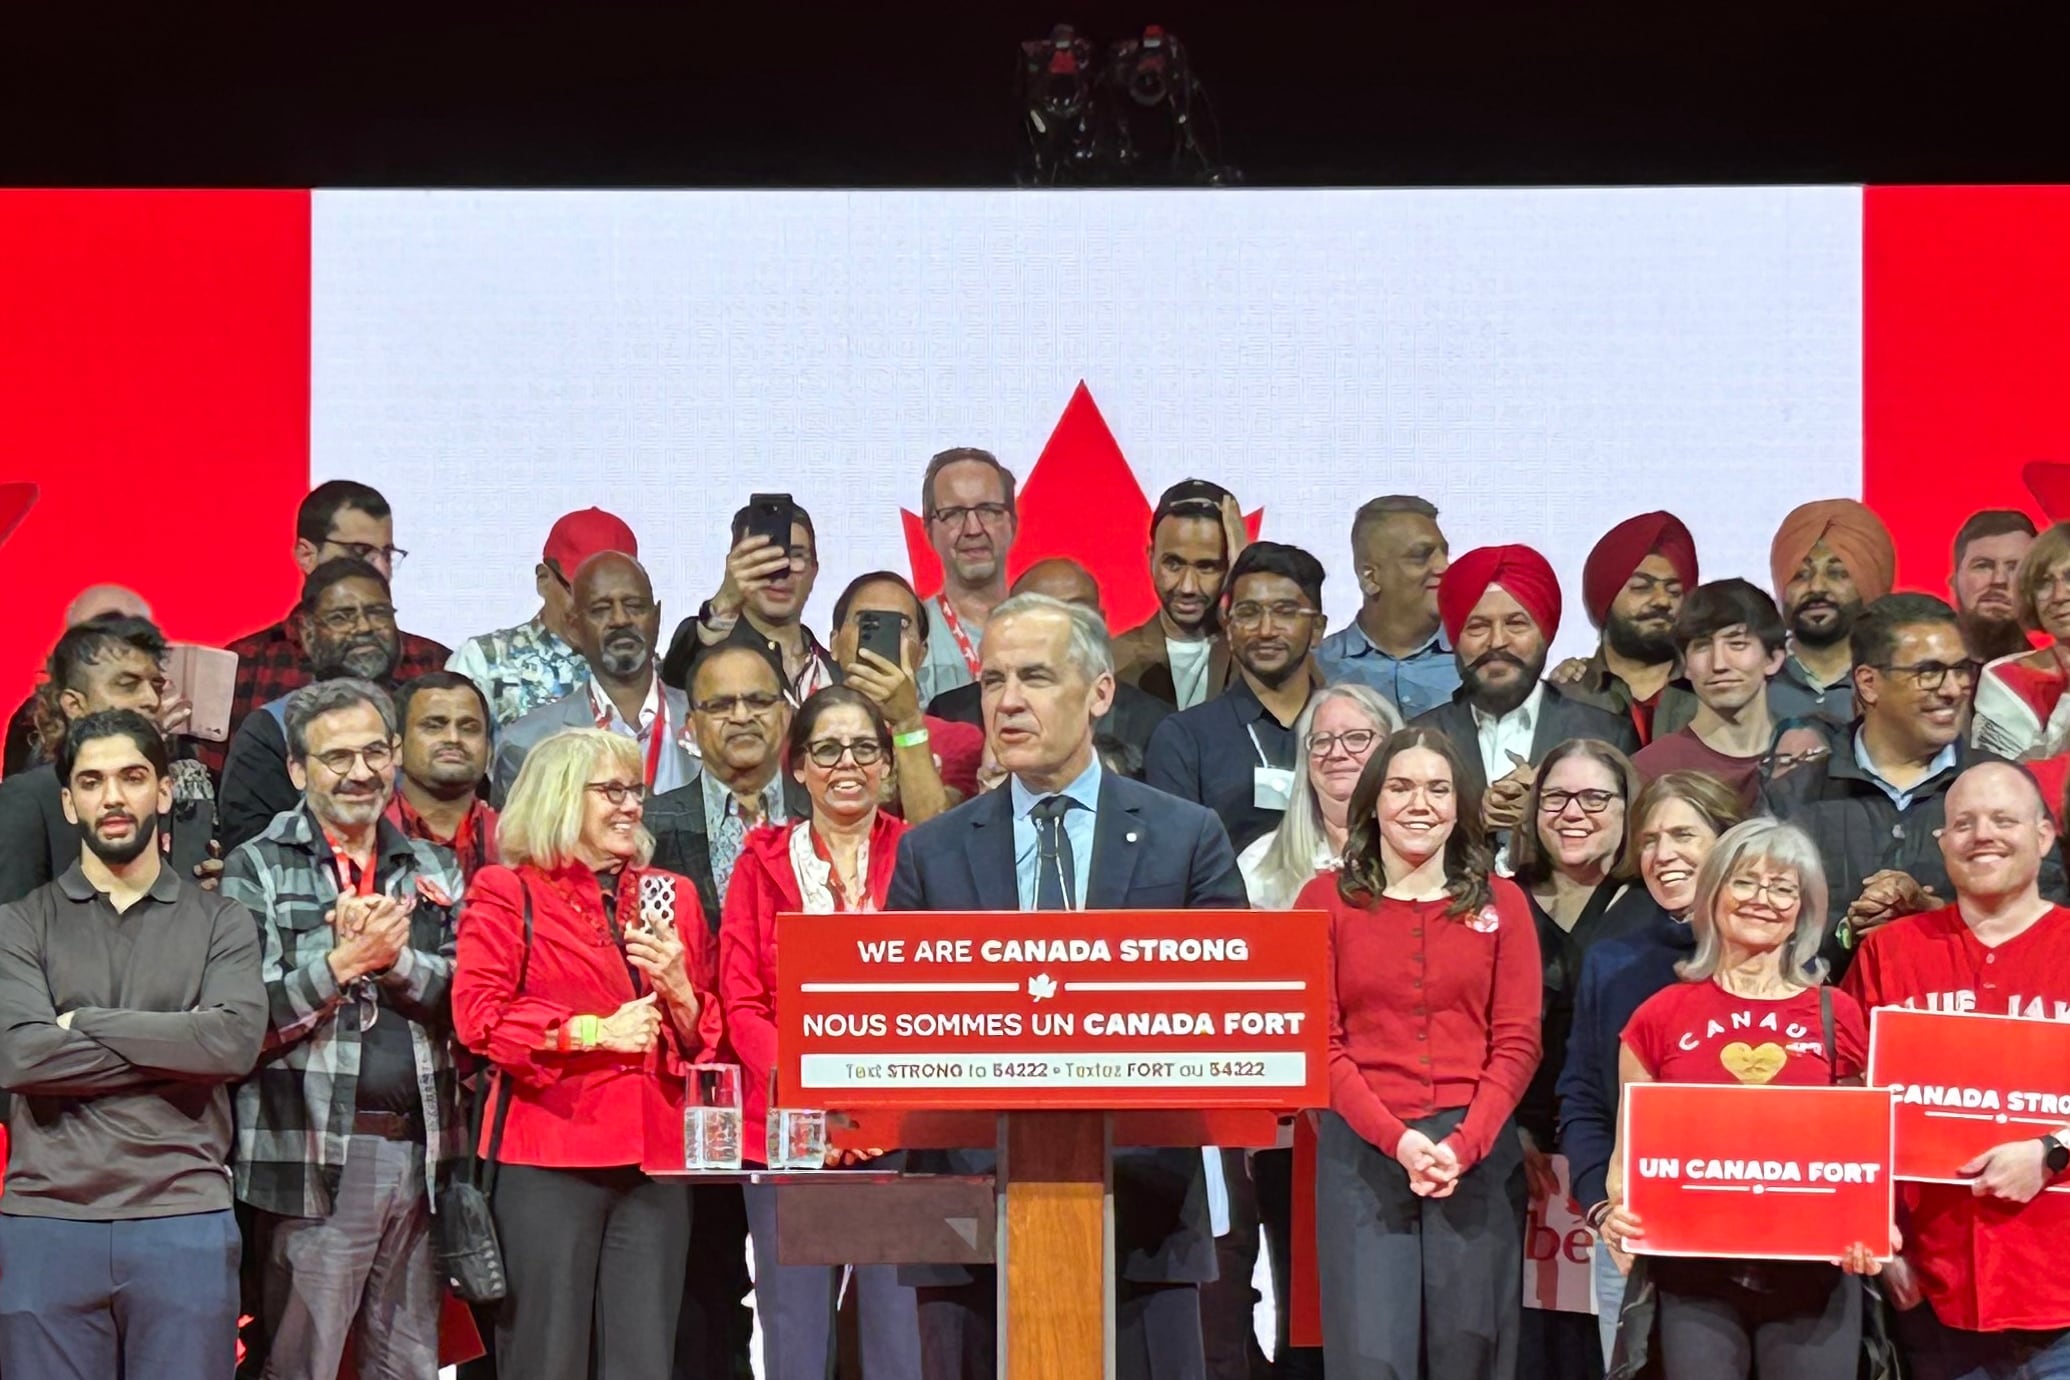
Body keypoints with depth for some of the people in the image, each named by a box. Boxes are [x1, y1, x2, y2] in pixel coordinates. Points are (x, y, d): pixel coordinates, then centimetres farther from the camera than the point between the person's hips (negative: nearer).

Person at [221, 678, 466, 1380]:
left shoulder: (434, 870, 15)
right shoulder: (257, 869, 1)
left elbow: (466, 997, 4)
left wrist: (394, 958, -11)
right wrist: (344, 960, -16)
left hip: (419, 1151, 4)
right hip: (312, 1156, -4)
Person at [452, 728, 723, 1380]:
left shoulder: (670, 896, 17)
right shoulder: (507, 891, 3)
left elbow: (712, 1037, 18)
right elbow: (478, 1014, -9)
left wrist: (680, 992, -3)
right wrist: (594, 1032, -13)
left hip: (655, 1157, 4)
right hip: (550, 1159, -4)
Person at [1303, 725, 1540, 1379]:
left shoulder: (1500, 903, 8)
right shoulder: (1326, 900, 5)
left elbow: (1516, 1042, 3)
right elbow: (1315, 1041, 0)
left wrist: (1462, 1145, -12)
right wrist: (1396, 1138, -13)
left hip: (1477, 1155, 1)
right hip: (1361, 1152, -1)